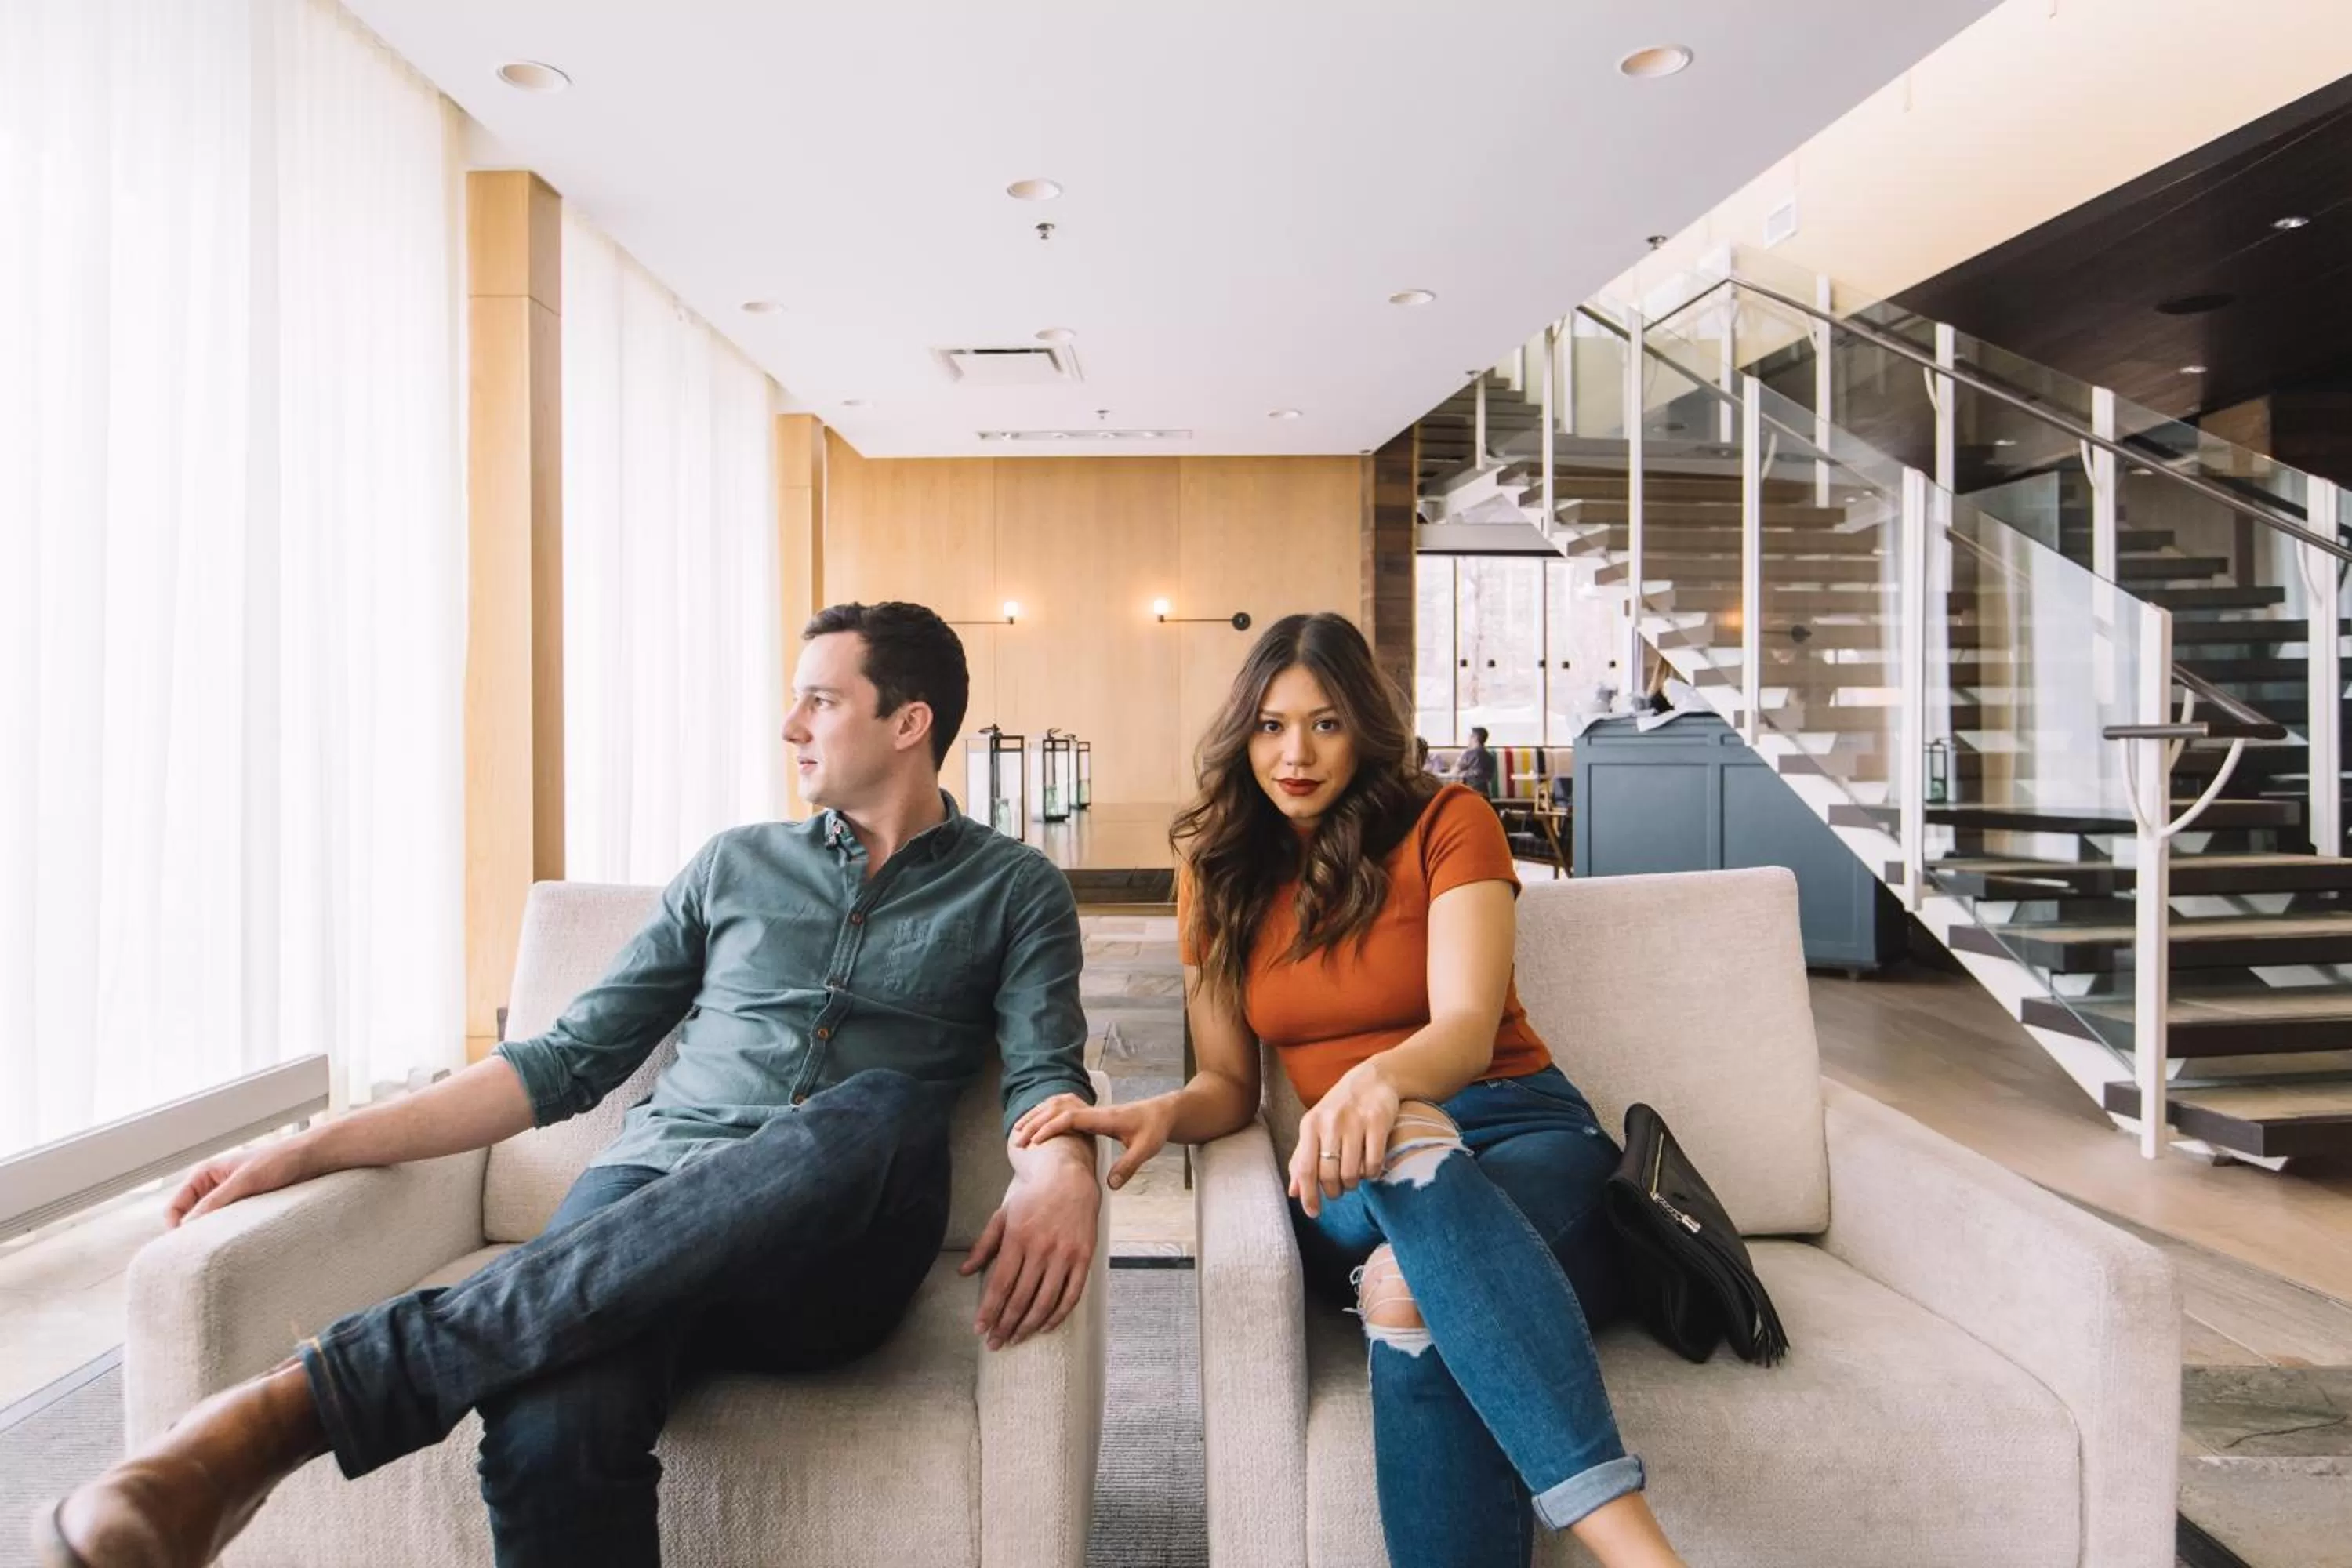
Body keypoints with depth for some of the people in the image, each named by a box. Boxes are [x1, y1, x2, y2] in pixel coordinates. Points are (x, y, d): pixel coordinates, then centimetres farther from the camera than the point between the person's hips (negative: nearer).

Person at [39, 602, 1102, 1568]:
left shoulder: (1013, 889, 11)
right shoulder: (736, 864, 18)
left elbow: (1046, 1070, -1)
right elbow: (571, 1060, 17)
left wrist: (1059, 1166, -24)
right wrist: (315, 1149, 10)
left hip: (831, 1252, -1)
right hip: (650, 1196, 2)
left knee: (879, 1112, -37)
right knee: (550, 1429, -35)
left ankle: (312, 1395, -32)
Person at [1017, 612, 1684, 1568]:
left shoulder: (1445, 824, -1)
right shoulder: (1221, 872, 9)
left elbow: (1468, 1028, -16)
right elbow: (1229, 1083, 9)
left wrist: (1381, 1076, -40)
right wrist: (1162, 1115, -15)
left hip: (1520, 1131, -1)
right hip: (1357, 1180, 2)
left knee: (1411, 1291, -39)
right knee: (1408, 1149, -38)